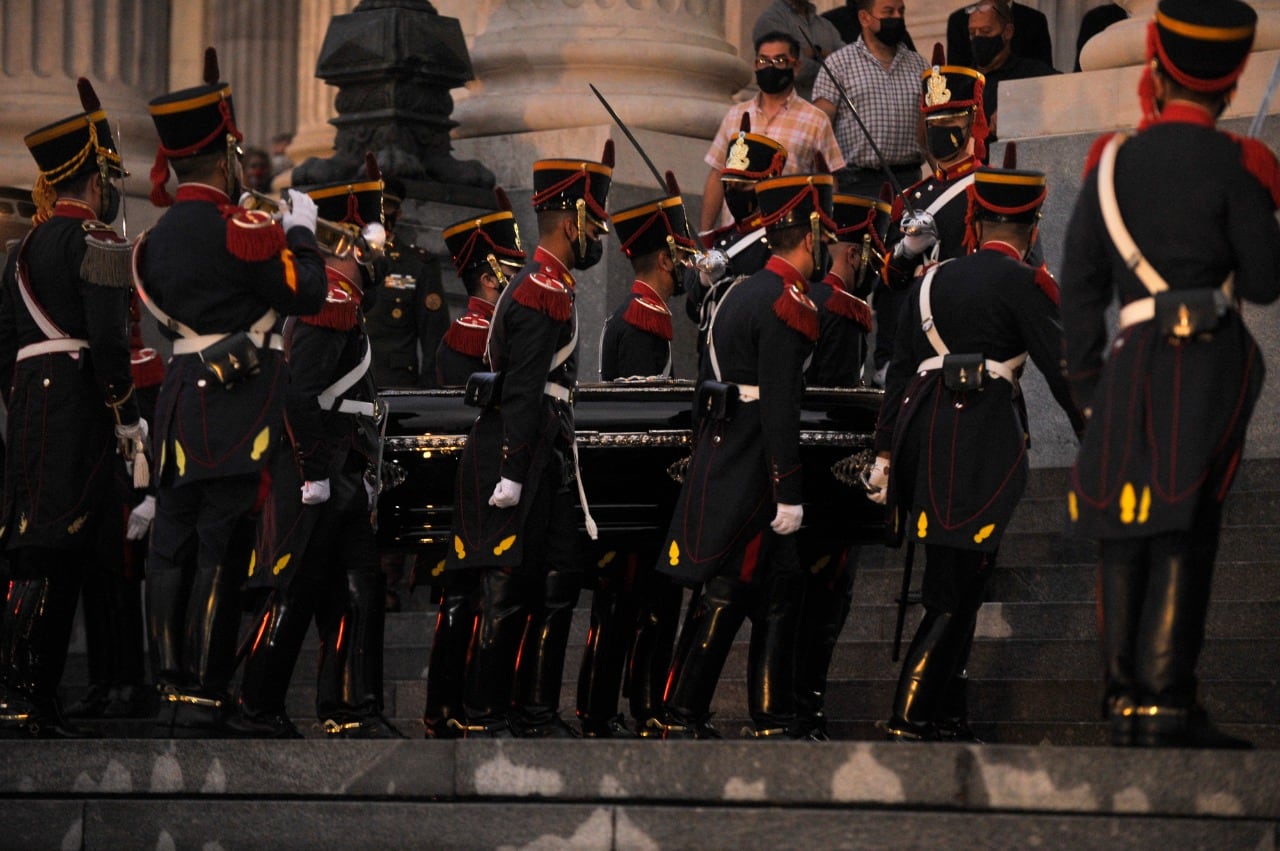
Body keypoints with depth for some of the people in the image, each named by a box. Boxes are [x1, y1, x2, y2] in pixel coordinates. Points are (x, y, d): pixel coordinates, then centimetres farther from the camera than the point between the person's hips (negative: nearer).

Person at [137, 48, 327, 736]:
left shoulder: (158, 239, 12)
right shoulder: (238, 228, -12)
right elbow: (307, 294, -9)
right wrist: (301, 231, 9)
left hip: (179, 400, 8)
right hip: (239, 412, -8)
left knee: (173, 547, 9)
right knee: (221, 551, -6)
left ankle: (170, 687, 13)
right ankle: (200, 700, -7)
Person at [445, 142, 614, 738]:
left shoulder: (545, 286, 19)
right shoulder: (543, 292, -13)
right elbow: (522, 391, -20)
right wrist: (512, 474, -23)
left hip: (548, 459, 10)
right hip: (518, 457, -10)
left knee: (559, 585, 8)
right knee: (510, 589, -7)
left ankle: (536, 713, 10)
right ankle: (485, 717, -2)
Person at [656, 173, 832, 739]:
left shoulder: (741, 292, 16)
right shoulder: (789, 303, -13)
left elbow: (706, 385, 20)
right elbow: (779, 407, -19)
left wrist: (707, 466, 24)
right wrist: (788, 494, -19)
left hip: (718, 466, 9)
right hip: (752, 475, -9)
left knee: (779, 592, 9)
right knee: (725, 593, -6)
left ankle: (774, 725, 9)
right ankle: (683, 719, -4)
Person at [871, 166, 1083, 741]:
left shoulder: (932, 280, 18)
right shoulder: (1024, 284, -1)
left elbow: (900, 370, 18)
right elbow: (1061, 369, -4)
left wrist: (885, 452, 21)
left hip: (921, 425, 7)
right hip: (984, 433, -7)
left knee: (948, 579, 17)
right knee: (959, 583, -7)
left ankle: (932, 713, 19)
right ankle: (909, 723, -14)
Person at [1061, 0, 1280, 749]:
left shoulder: (1111, 166, 9)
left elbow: (1080, 288, 9)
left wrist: (1089, 386, 15)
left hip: (1132, 360, 4)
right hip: (1210, 357, -4)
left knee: (1125, 532, 9)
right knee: (1185, 531, -6)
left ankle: (1126, 696, 10)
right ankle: (1166, 700, -10)